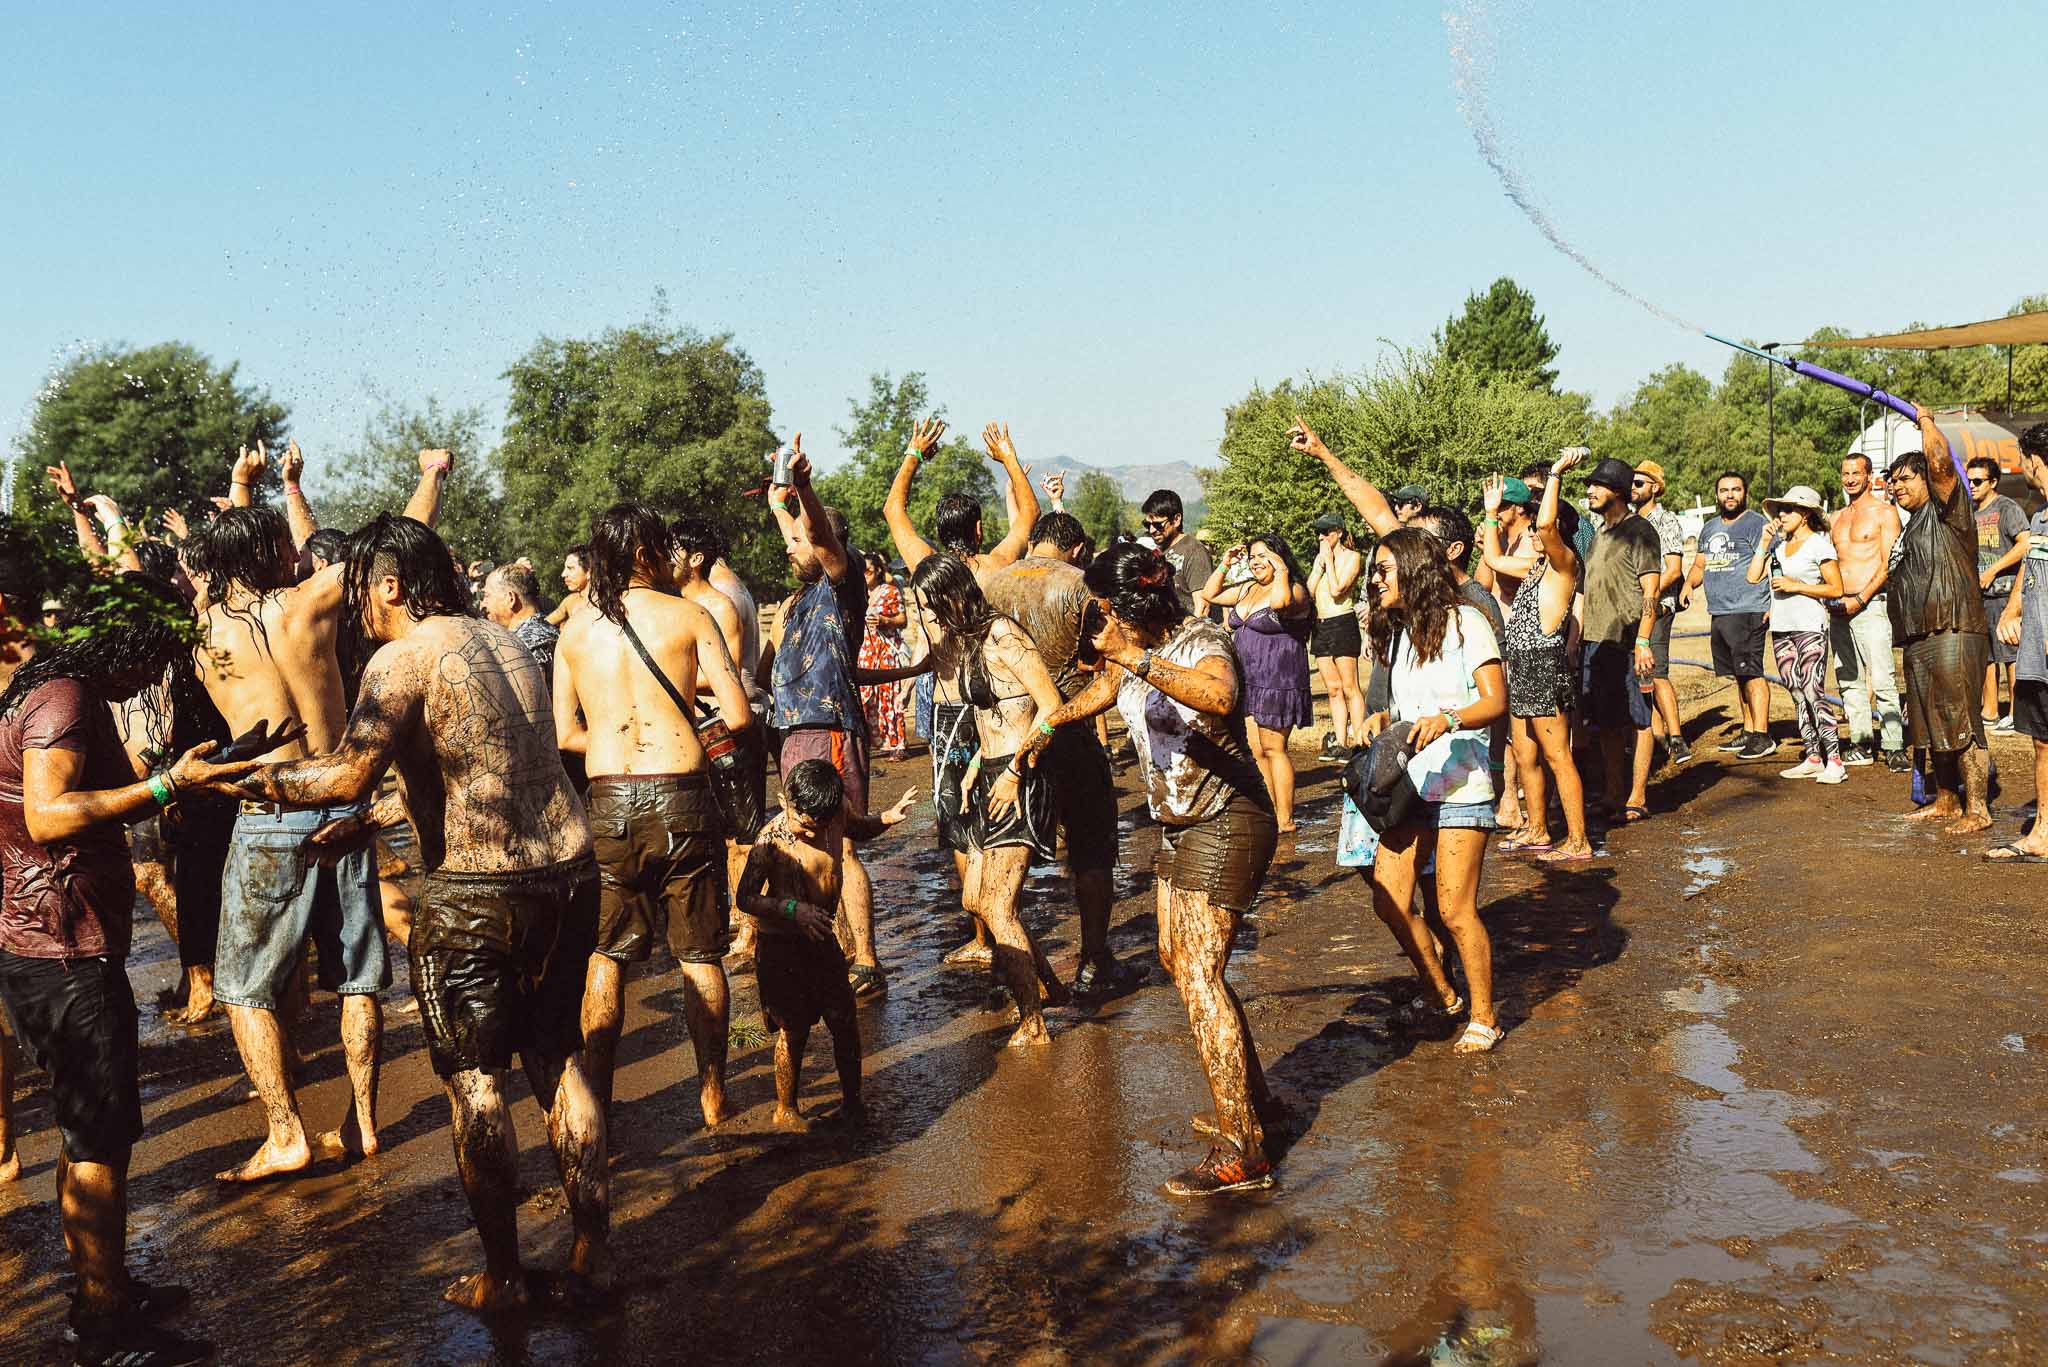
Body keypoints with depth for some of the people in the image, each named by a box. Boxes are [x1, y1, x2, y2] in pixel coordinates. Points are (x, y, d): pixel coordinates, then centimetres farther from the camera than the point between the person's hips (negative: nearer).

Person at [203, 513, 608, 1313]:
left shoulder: (403, 657, -10)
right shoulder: (503, 640, 13)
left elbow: (347, 774, -21)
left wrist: (256, 781, -6)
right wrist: (368, 821, 24)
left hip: (476, 893, -7)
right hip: (569, 871, 7)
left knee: (474, 1081, 8)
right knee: (559, 1059, 16)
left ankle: (502, 1275, 18)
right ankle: (591, 1249, 22)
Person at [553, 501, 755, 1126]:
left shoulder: (574, 630, 8)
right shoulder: (688, 616, -1)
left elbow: (564, 733, 8)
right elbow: (739, 717, -5)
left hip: (607, 803, 2)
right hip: (681, 798, -2)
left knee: (605, 955, 14)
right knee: (699, 955, 10)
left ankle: (597, 1100, 17)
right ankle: (712, 1097, 17)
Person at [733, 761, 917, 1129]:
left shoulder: (836, 816, -6)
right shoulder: (772, 841, -23)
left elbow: (859, 830, 19)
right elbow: (745, 899, -19)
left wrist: (887, 818, -1)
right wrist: (794, 909, -31)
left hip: (822, 937, 5)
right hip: (781, 945, -5)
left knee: (844, 1020, 8)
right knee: (793, 1029, 3)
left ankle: (851, 1099, 27)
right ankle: (785, 1110, 22)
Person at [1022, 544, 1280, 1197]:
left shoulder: (1202, 642, -20)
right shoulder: (1134, 653, 6)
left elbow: (1219, 694, -44)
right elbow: (1103, 690, 30)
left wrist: (1135, 657, -45)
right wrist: (1047, 726, 41)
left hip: (1226, 823, -10)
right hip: (1179, 823, 10)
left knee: (1198, 974, -15)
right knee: (1178, 958, 15)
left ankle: (1241, 1151, -13)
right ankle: (1256, 1103, 27)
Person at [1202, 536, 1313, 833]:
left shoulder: (1293, 591, -9)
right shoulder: (1246, 589, 15)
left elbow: (1280, 602, -33)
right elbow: (1210, 594, 22)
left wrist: (1281, 571, -19)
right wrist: (1225, 565, 13)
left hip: (1278, 682, -8)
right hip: (1248, 681, 8)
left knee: (1273, 748, -6)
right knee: (1256, 750, 9)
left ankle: (1285, 820, 0)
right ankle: (1270, 813, 18)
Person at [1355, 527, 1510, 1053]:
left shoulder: (1464, 622, -6)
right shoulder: (1397, 632, 16)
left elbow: (1497, 701, -11)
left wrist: (1447, 719, -28)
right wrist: (1383, 719, 1)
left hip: (1459, 787, -7)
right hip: (1409, 783, 7)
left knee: (1455, 911, -5)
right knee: (1389, 900, 2)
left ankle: (1483, 1016, 13)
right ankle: (1441, 994, 23)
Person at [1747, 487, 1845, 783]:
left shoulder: (1819, 544, -4)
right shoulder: (1778, 543, 14)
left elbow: (1836, 589, -7)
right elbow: (1753, 576, 10)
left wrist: (1796, 586, -14)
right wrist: (1764, 543, 4)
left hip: (1810, 628, -7)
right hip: (1781, 628, 7)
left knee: (1814, 694, -13)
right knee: (1797, 696, 8)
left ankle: (1834, 760, -11)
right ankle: (1813, 758, 13)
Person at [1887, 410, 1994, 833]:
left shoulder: (1946, 511, -4)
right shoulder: (1912, 526, 22)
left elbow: (1940, 462, -21)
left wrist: (1927, 423, -5)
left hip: (1952, 634, -10)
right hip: (1919, 638, 10)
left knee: (1961, 723, -9)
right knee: (1932, 727, 14)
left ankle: (1977, 809, -6)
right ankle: (1946, 802, 23)